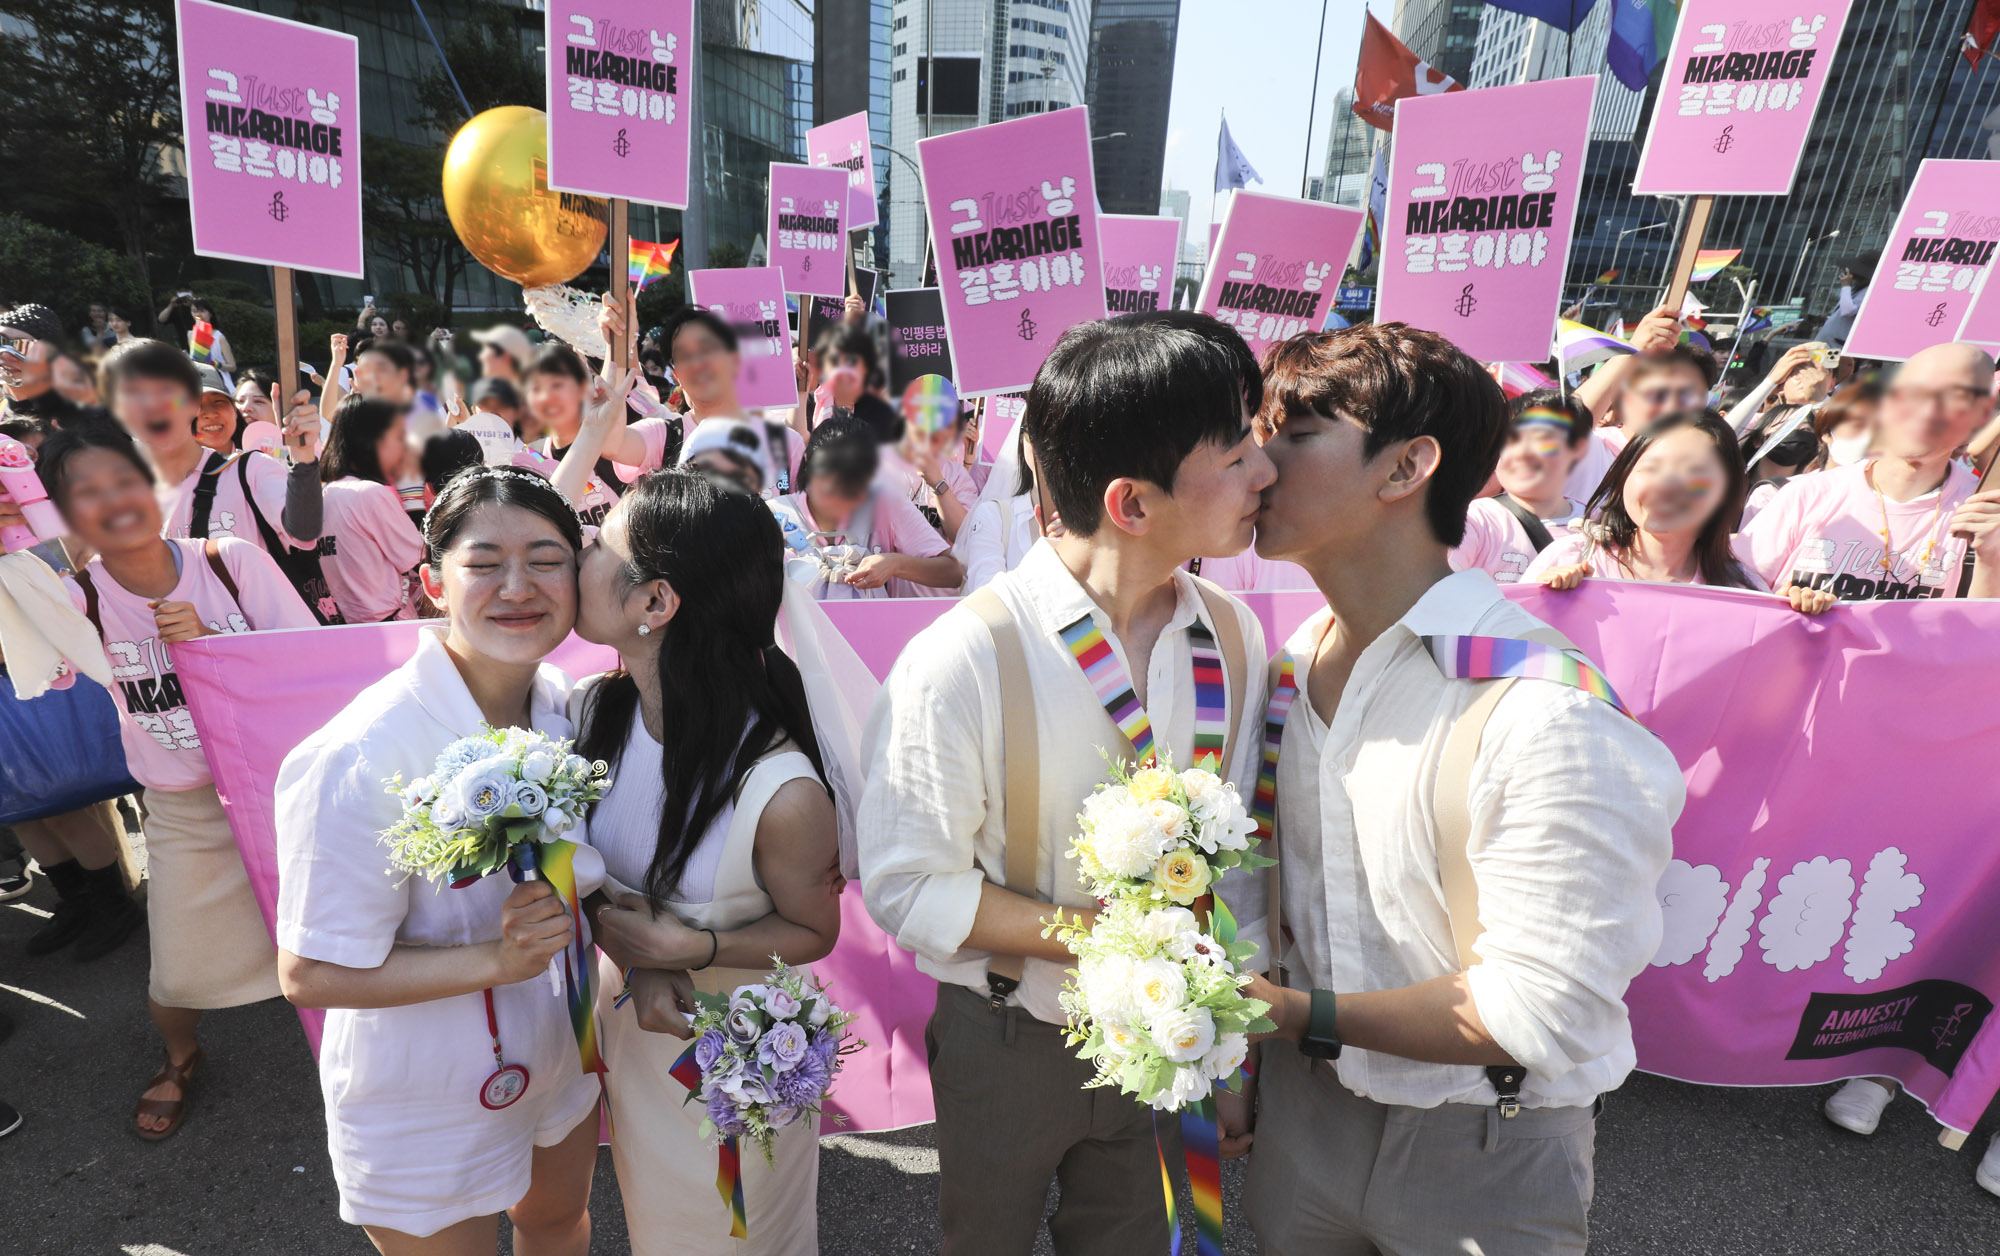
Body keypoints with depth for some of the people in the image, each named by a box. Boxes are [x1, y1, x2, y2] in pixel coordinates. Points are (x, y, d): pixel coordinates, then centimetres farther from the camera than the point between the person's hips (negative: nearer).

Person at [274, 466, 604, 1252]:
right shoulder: (362, 759, -31)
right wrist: (497, 960, -31)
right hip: (431, 1111, -5)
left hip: (561, 1057, 6)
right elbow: (311, 975, -22)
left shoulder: (565, 702, -11)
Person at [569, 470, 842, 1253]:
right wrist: (637, 967, -21)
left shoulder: (782, 791, -34)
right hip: (623, 1030, 5)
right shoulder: (591, 712, -17)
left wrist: (685, 949, -26)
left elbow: (813, 932, -15)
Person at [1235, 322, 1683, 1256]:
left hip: (1481, 1151, -5)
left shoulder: (1551, 713, -27)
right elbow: (1271, 882, 3)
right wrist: (1239, 1059, 2)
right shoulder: (1293, 664, -5)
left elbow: (1542, 1012, -24)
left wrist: (1309, 1014, -17)